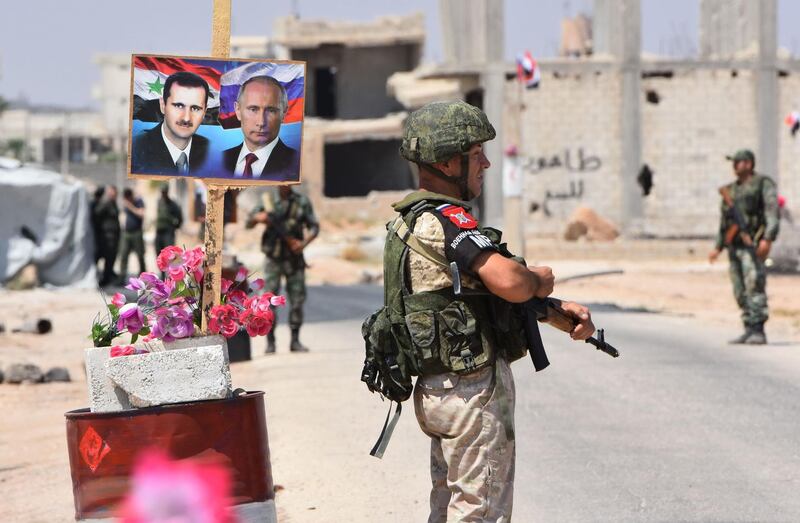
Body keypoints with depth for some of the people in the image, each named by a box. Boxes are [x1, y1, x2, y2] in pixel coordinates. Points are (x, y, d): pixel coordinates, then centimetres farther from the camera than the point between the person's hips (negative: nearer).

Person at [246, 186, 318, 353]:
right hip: (274, 259, -1)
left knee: (297, 300, 2)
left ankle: (295, 341, 11)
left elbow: (314, 227, 1)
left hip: (294, 257, 1)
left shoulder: (302, 202, 2)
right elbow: (248, 224, 3)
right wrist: (257, 218, -20)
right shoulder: (268, 200, 1)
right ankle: (270, 342, 0)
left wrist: (304, 243, -17)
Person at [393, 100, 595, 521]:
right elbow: (511, 284, -31)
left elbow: (494, 289, 18)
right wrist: (540, 280, -8)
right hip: (475, 390, -10)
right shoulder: (445, 218, -19)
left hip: (438, 388, 10)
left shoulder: (415, 218, 14)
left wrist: (560, 310, 6)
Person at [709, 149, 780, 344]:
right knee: (741, 291, 5)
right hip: (734, 245, 7)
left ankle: (758, 331, -18)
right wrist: (718, 247, 19)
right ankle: (749, 330, 8)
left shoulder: (763, 184, -1)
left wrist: (768, 239, -24)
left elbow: (772, 212, -11)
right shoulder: (731, 189, 20)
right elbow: (724, 220, 25)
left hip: (753, 244, -7)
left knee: (754, 285, -15)